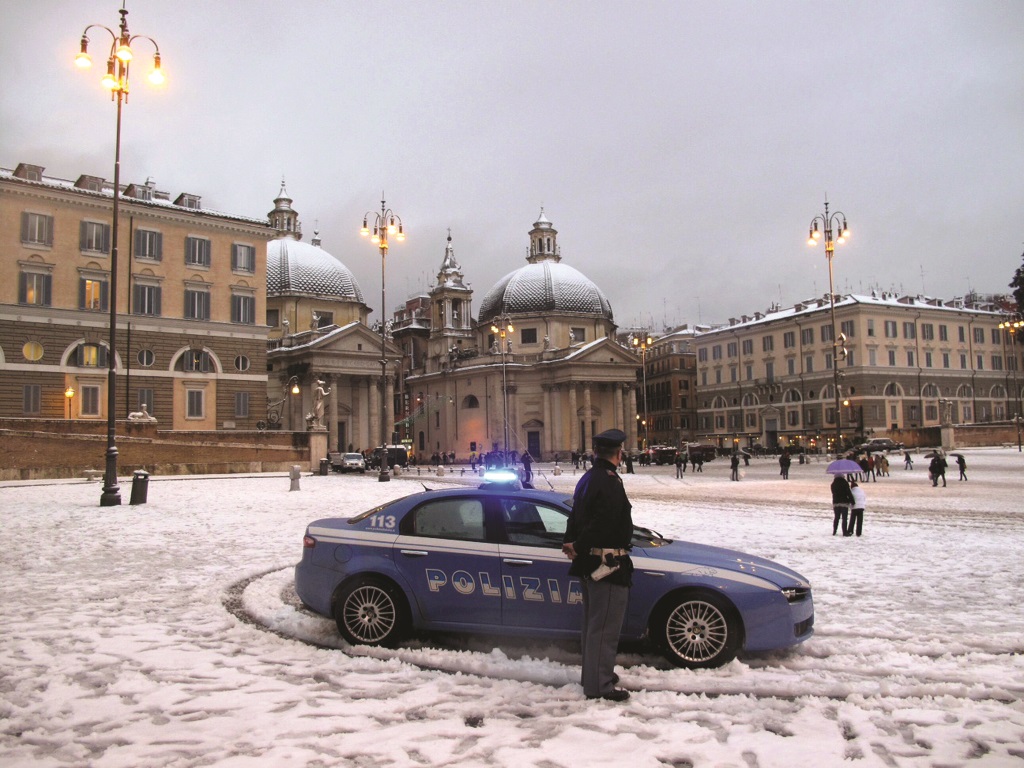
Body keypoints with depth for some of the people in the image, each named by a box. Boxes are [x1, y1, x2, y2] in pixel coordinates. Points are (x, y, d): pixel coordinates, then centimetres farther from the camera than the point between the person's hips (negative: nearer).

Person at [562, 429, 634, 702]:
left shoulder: (587, 479, 12)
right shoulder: (610, 483, -20)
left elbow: (575, 516, 12)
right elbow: (602, 523, -24)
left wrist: (570, 543, 3)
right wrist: (579, 547, -14)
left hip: (589, 563, 10)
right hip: (608, 564, -10)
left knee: (593, 622, 20)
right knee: (606, 627, -2)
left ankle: (592, 672, 33)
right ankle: (599, 685, 5)